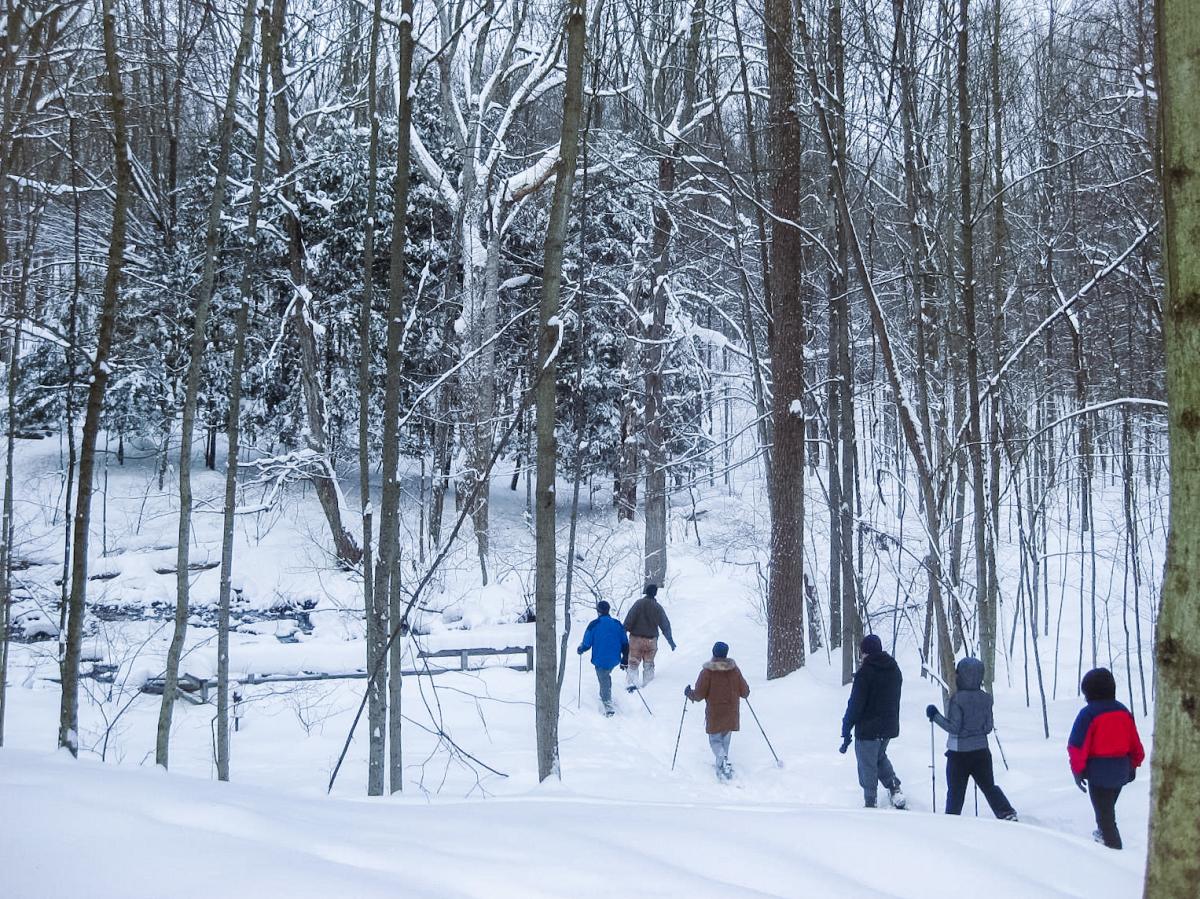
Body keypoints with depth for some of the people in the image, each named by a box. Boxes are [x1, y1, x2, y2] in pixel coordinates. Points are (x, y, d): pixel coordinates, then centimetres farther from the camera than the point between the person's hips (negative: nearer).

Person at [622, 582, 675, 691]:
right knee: (649, 664, 15)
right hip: (651, 640, 2)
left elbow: (629, 620, -13)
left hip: (636, 638, -2)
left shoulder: (638, 604, -8)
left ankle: (632, 682, -14)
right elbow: (665, 626, 6)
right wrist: (671, 641, 16)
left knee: (633, 663, 3)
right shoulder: (658, 608, 0)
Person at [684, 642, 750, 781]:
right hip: (732, 713, 4)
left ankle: (723, 759, -21)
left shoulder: (707, 672, -13)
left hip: (714, 714, -3)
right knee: (725, 739, 19)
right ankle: (722, 766, 23)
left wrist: (689, 693, 7)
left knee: (715, 740, 6)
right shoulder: (735, 669, -2)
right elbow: (745, 692, 4)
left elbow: (699, 695, -13)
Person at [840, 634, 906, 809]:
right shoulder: (894, 668, 5)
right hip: (890, 727, 7)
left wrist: (846, 730, -12)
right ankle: (895, 788, 10)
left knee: (867, 765, 5)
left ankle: (870, 803, 9)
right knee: (880, 756, 27)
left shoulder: (865, 672, -17)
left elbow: (856, 703, -17)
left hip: (868, 728, -7)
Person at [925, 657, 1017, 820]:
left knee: (955, 791, 6)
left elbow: (953, 727, -18)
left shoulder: (956, 699, -18)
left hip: (958, 753, -5)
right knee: (989, 786, 16)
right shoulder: (985, 699, -1)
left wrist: (935, 716, -10)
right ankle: (1007, 814, 9)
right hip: (981, 750, 5)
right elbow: (988, 727, 4)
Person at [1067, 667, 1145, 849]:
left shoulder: (1088, 714, -17)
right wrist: (1134, 764, 23)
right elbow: (1135, 743, 11)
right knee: (1108, 806, 27)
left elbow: (1077, 745, -16)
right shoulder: (1124, 712, 3)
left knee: (1104, 811, 1)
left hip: (1098, 771, -7)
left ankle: (1113, 844, -4)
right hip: (1121, 771, 7)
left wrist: (1077, 770, -6)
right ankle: (1105, 834, 44)